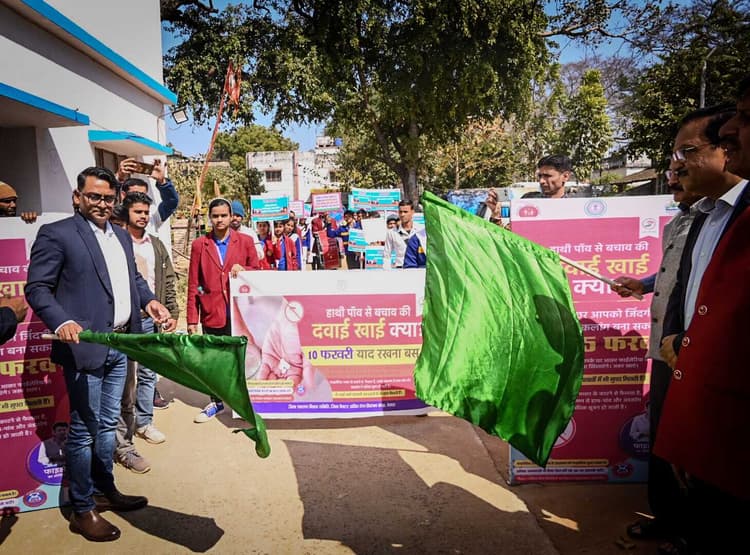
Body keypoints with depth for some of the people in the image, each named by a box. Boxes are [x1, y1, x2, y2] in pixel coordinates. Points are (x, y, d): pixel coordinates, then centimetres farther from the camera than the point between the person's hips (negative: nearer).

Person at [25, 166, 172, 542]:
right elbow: (37, 287, -10)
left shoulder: (122, 237, 15)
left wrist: (149, 300, 2)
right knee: (84, 430, 4)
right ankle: (83, 510, 19)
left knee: (107, 424, 19)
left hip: (120, 346, 7)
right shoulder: (56, 234, -7)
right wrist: (62, 322, -25)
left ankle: (105, 491, 35)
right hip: (85, 347, -7)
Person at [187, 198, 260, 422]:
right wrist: (192, 319, 0)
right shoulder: (199, 245, 5)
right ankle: (216, 402, 27)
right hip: (212, 312, 1)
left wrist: (242, 270, -13)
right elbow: (193, 285, 4)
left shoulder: (245, 241, 5)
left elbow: (257, 271, 10)